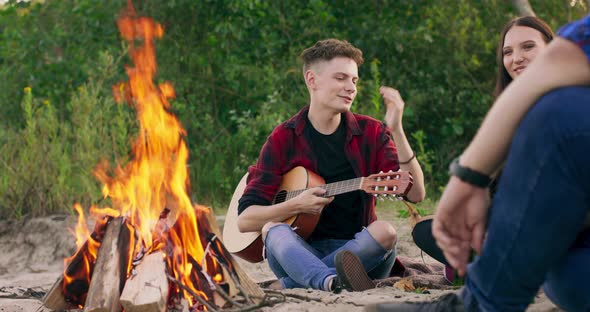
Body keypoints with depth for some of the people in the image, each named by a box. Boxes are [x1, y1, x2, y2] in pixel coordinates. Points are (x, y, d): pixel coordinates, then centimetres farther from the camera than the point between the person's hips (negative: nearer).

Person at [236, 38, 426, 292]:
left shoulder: (370, 133, 6)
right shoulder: (283, 139, 3)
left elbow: (416, 194, -7)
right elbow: (245, 219, -1)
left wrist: (397, 130, -16)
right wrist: (296, 206, -19)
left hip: (357, 249, 1)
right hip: (301, 250, -1)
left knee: (385, 232, -30)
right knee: (273, 229, -31)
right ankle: (335, 282, -55)